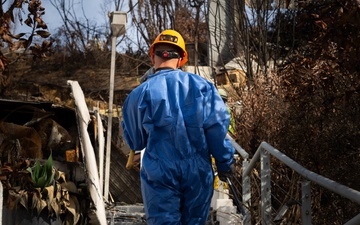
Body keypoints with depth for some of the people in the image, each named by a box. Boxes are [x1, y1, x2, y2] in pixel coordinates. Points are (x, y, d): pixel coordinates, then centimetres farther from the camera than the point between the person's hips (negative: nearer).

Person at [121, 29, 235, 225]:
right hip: (198, 173, 2)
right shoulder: (201, 85, -3)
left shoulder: (142, 93, -6)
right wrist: (225, 163, 6)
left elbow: (135, 142, 4)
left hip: (160, 174, -2)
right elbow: (217, 127, -5)